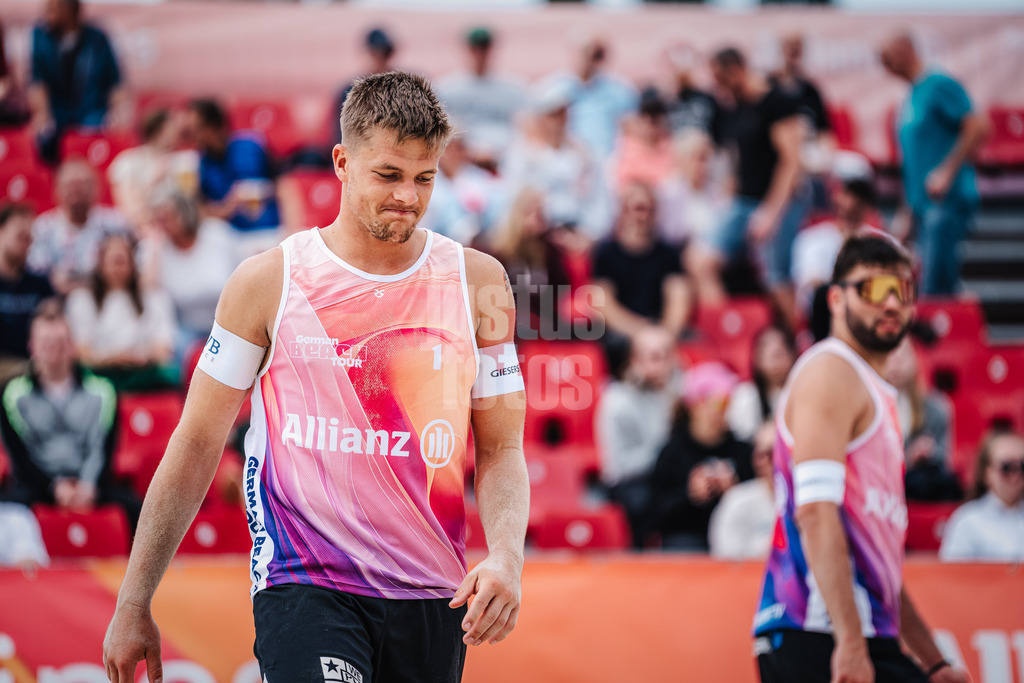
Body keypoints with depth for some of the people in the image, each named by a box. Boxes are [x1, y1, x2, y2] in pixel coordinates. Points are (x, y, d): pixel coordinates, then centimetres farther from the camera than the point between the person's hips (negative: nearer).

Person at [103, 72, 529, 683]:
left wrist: (506, 556, -11)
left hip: (433, 600, 3)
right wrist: (134, 605, 5)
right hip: (303, 585, -3)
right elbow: (198, 444, 5)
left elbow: (501, 449, 10)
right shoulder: (269, 281, 0)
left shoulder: (478, 282, 6)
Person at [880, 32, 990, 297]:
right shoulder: (910, 98, 20)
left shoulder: (939, 86, -8)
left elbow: (979, 126, -18)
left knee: (934, 290, -15)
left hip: (948, 202, -9)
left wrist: (947, 171, -19)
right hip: (923, 205, 9)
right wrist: (907, 213, 23)